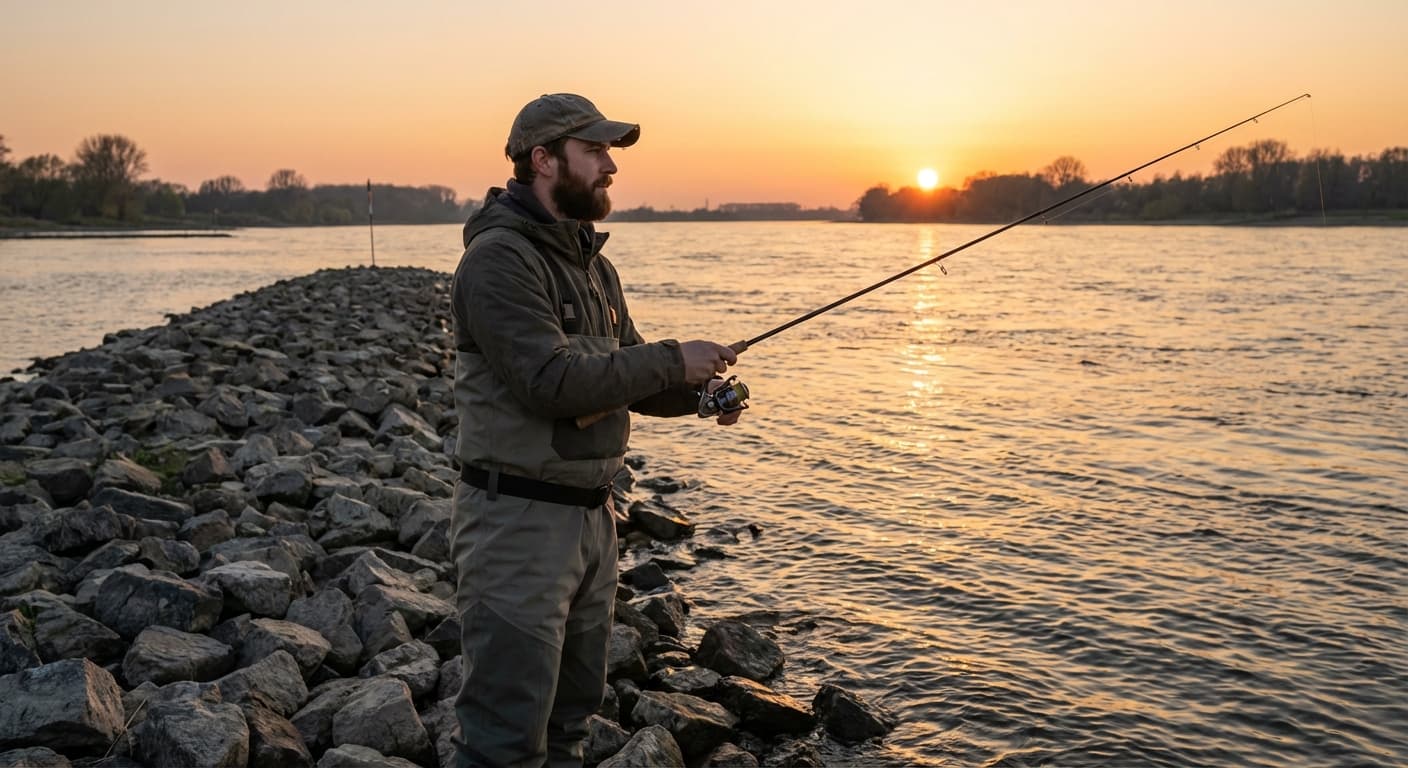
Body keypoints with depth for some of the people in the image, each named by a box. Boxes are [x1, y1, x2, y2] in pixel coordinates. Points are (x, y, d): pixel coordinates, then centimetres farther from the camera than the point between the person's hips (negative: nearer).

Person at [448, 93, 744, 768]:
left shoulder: (592, 263, 13)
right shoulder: (498, 257, -15)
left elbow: (626, 376, 16)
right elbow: (553, 382, -26)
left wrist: (699, 392, -3)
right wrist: (672, 360, -18)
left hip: (592, 514, 9)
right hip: (518, 517, -9)